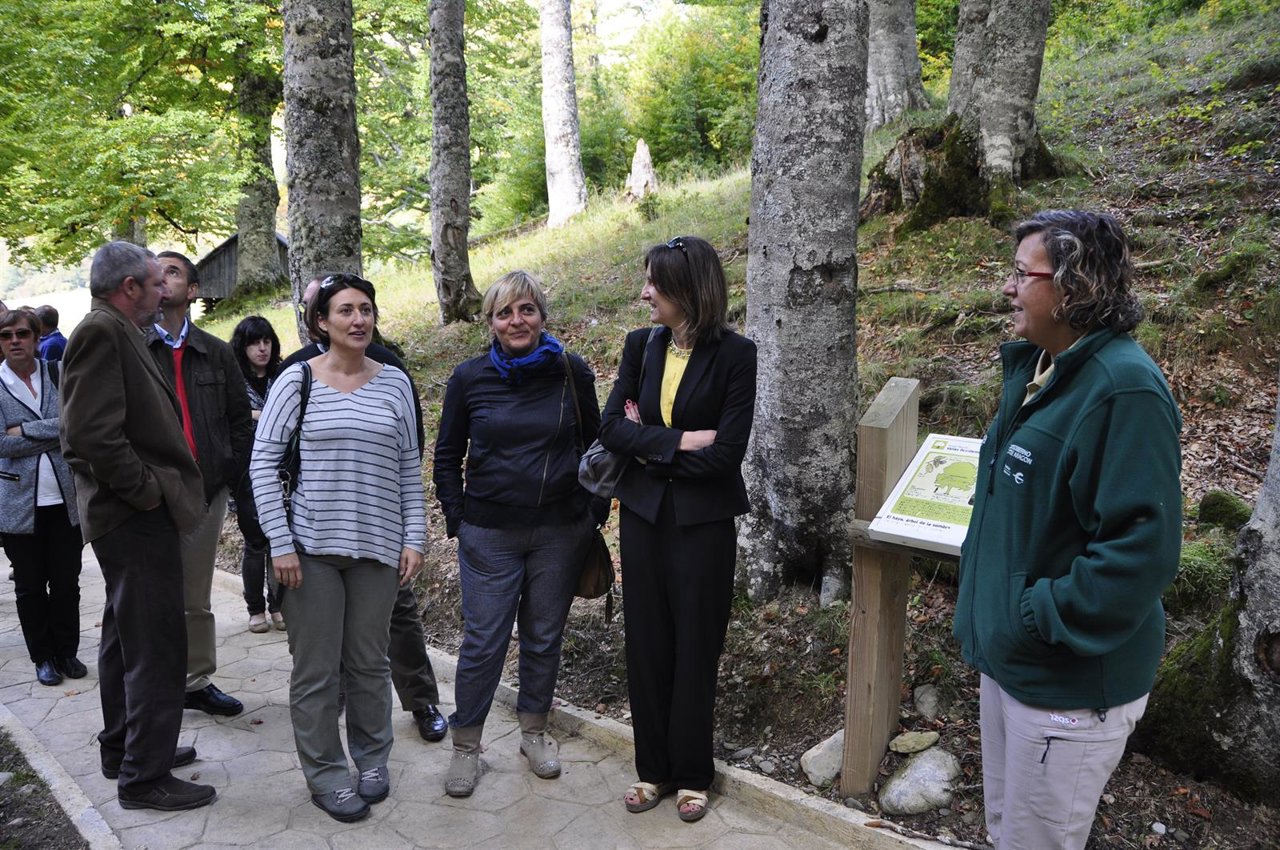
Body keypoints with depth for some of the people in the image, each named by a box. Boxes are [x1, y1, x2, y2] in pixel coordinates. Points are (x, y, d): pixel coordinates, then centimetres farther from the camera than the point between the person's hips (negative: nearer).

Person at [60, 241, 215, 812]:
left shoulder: (116, 332, 15)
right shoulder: (102, 332, -16)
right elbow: (92, 434, -26)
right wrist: (147, 491, -17)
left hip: (131, 516, 11)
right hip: (138, 518, -11)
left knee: (125, 637, 20)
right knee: (156, 645, -3)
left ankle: (124, 749, 34)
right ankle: (145, 776, 7)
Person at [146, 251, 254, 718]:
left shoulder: (216, 353, 9)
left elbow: (241, 421, 11)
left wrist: (227, 476, 1)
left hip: (206, 492, 2)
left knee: (197, 600, 12)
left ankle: (198, 683, 24)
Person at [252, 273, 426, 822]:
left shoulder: (394, 383, 4)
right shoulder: (296, 380, -3)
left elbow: (409, 467, 8)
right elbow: (263, 462, -4)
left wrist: (414, 537, 3)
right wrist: (280, 544, -9)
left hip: (377, 545, 2)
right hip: (311, 545, -2)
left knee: (369, 661, 12)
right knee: (315, 668, 6)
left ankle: (371, 758, 32)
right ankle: (324, 773, 24)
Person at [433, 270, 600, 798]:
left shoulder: (573, 374, -2)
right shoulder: (470, 378, -1)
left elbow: (594, 447, 7)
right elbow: (447, 455, 8)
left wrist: (589, 515, 5)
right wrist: (457, 519, 3)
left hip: (560, 531, 1)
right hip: (490, 533, 0)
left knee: (544, 636, 13)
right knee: (483, 640, 3)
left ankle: (534, 730, 33)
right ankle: (465, 745, 22)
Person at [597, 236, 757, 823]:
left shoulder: (734, 354, -11)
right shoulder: (641, 346, 3)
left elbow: (727, 451, -17)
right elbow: (611, 426, -5)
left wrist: (650, 446, -10)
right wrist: (679, 441, -16)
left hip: (702, 520, -4)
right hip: (643, 512, 4)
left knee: (695, 647, 8)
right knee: (646, 643, 12)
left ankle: (692, 774, 27)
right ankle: (653, 767, 29)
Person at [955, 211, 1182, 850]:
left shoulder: (1125, 388, -24)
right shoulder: (1035, 365, 6)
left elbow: (1142, 548, -27)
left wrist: (1042, 617, -21)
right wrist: (990, 611, 12)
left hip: (1071, 682, -8)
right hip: (1007, 655, 9)